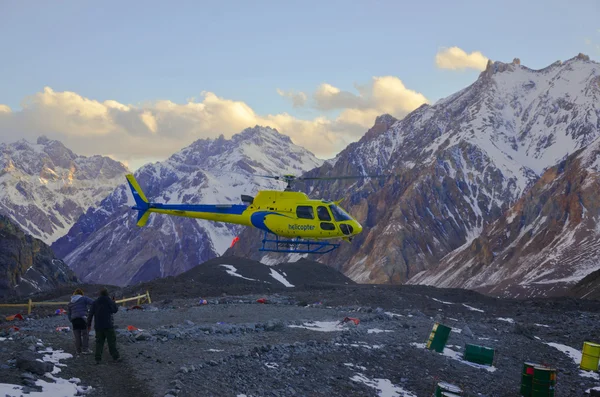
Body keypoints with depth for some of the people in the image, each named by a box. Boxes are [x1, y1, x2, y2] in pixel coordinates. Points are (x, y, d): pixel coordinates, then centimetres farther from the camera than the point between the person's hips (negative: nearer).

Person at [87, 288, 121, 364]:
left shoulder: (95, 302, 4)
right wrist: (114, 303, 26)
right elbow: (115, 310, 8)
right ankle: (115, 357, 4)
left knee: (99, 342, 7)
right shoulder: (109, 301, -5)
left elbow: (91, 314, 3)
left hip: (98, 326, 3)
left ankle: (98, 359, 1)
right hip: (108, 326, -3)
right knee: (112, 341, 4)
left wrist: (89, 324, 9)